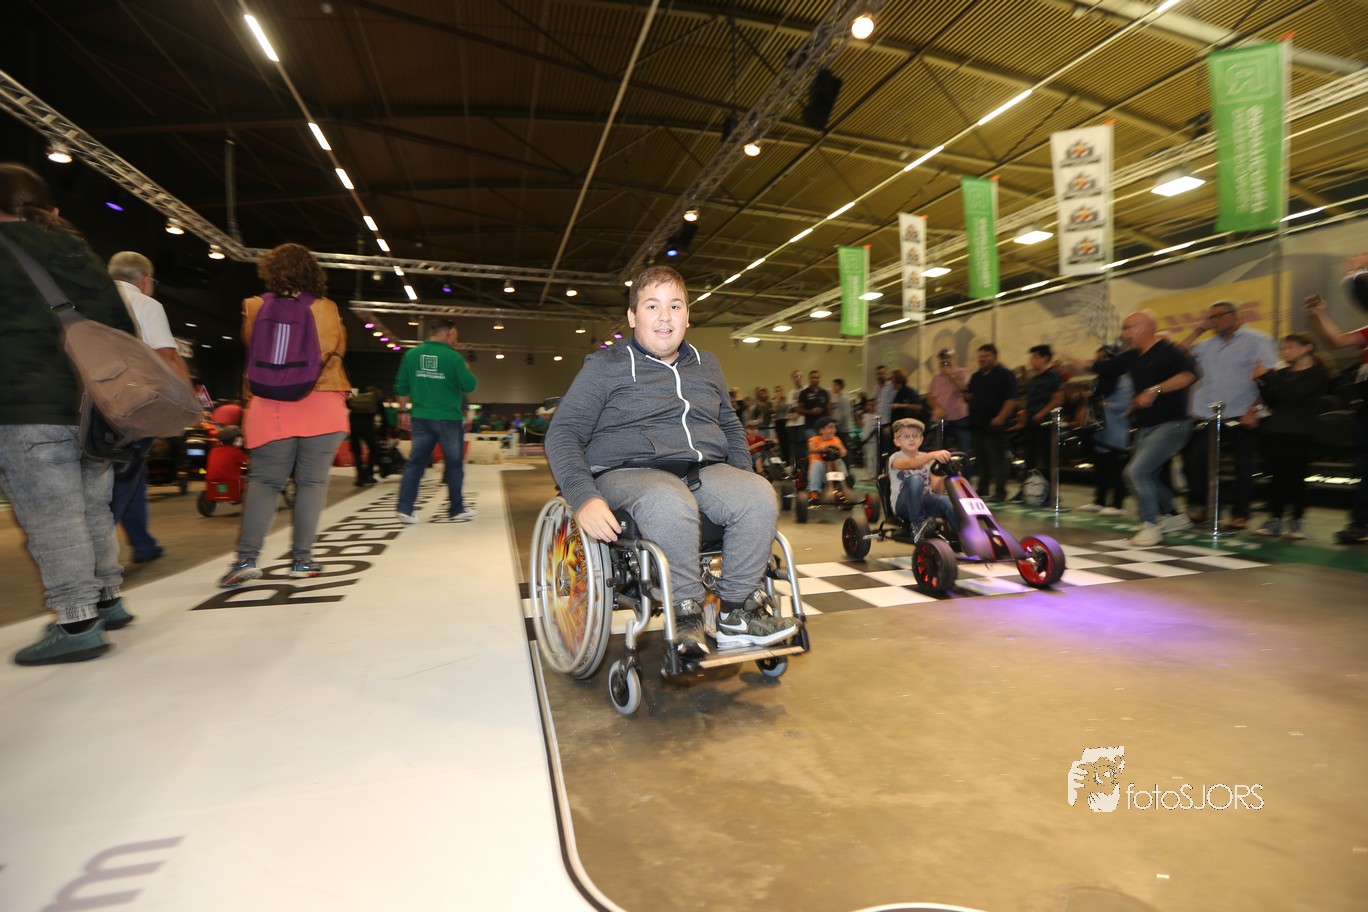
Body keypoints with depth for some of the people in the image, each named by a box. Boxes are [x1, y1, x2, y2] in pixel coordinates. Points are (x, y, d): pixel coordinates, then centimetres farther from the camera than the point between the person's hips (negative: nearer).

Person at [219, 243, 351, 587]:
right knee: (312, 482, 5)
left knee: (264, 482, 9)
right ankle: (302, 560, 8)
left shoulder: (255, 309, 2)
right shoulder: (328, 310, -1)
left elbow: (251, 348, 12)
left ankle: (247, 558, 1)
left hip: (270, 408, 1)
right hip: (322, 407, -1)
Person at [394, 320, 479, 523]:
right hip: (449, 419, -4)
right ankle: (457, 510, 15)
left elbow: (402, 388, 7)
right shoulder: (453, 356, -11)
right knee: (454, 464, 7)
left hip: (421, 418, 4)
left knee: (415, 462, 9)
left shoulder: (411, 354, 4)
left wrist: (404, 410, 19)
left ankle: (405, 509, 6)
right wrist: (466, 370, 10)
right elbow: (470, 386, -8)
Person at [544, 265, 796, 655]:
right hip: (629, 471, -4)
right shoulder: (605, 367, 4)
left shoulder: (707, 366, 20)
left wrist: (744, 480, 12)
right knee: (671, 503, -38)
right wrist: (585, 498, -18)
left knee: (760, 495, -25)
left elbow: (731, 427, 29)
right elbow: (563, 434, -2)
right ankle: (687, 614, -19)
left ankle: (737, 613, -12)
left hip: (707, 470, 5)